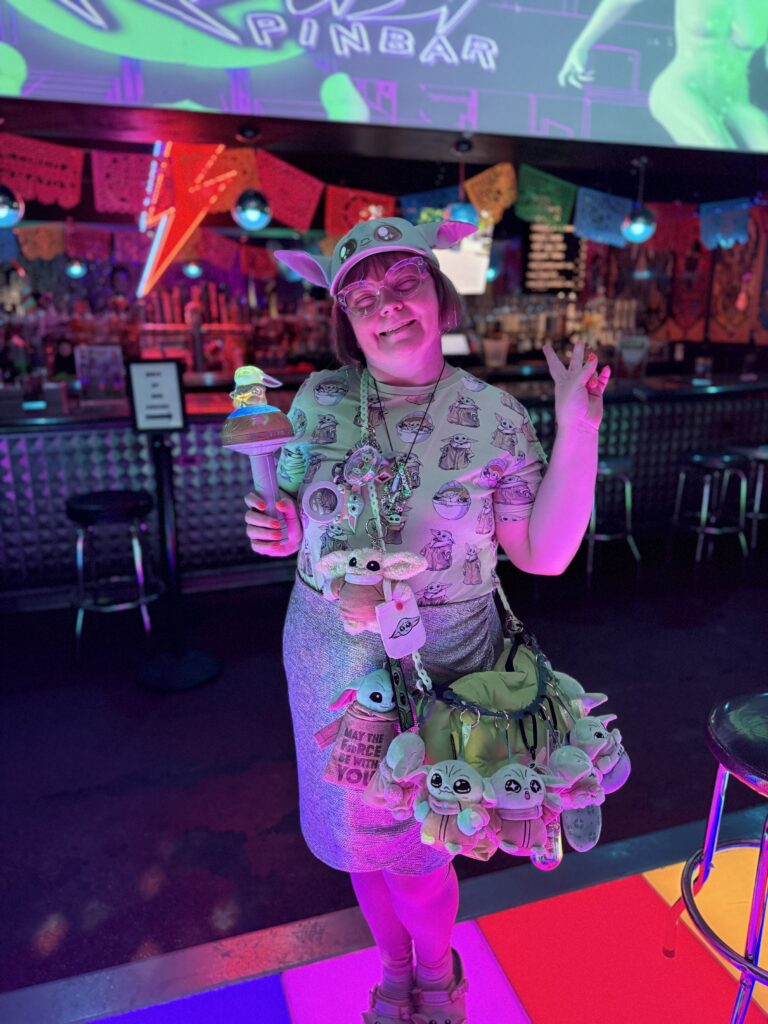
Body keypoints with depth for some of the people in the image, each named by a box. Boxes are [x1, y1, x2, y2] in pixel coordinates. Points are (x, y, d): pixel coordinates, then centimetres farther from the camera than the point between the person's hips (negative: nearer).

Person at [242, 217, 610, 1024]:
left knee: (416, 851, 14)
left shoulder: (494, 416, -10)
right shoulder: (318, 401, -5)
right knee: (360, 836, 21)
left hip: (441, 668, -2)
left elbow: (544, 554, -11)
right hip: (332, 662, 3)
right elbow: (292, 510, 7)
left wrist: (576, 435, -20)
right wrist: (283, 533, -16)